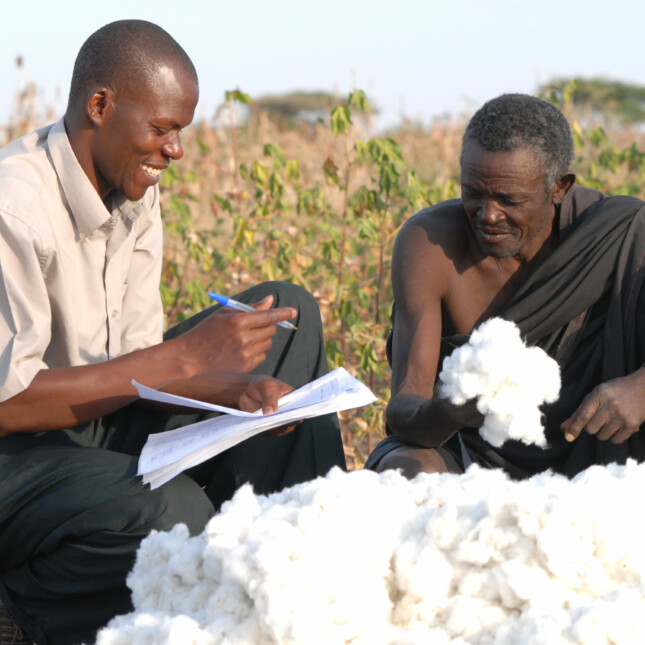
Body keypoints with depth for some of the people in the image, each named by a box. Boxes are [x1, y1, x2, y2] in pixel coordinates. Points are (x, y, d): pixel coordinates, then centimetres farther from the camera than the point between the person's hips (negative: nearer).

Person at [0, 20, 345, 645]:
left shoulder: (135, 192, 3)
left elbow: (138, 362, 6)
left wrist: (234, 389, -15)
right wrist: (186, 355, -25)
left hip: (90, 421, 9)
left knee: (287, 314, 6)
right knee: (171, 513, -38)